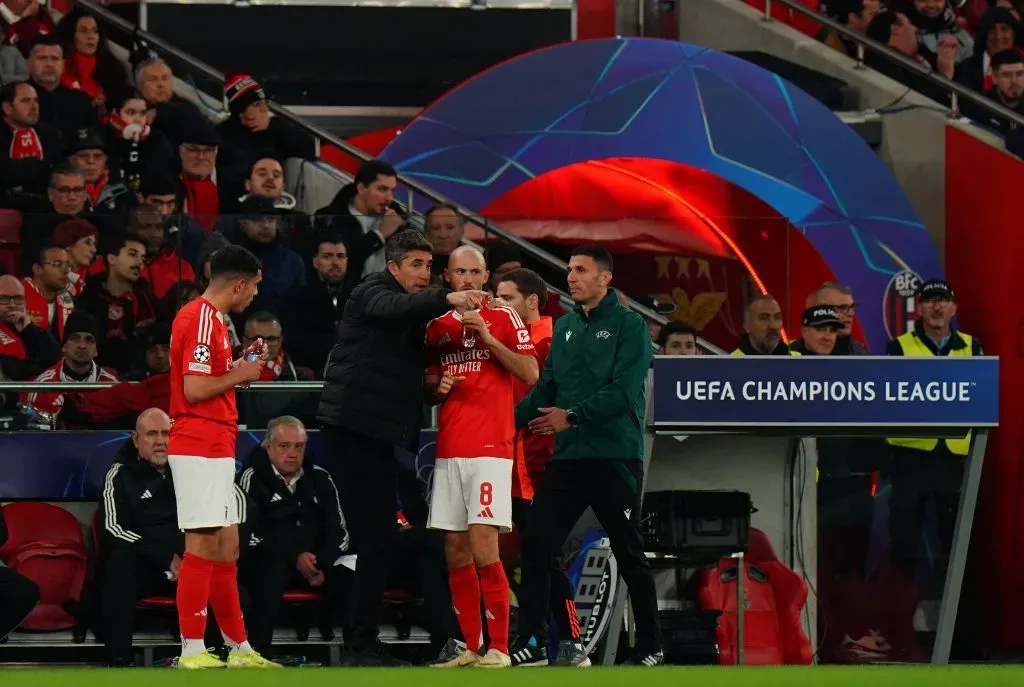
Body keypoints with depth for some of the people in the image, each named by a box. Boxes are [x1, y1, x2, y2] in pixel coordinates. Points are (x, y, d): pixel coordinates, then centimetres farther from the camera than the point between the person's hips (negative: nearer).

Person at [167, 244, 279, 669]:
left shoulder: (208, 318, 18)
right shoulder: (202, 320, -14)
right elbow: (194, 390, -20)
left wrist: (241, 367, 13)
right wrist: (239, 375, -8)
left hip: (214, 447, 11)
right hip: (200, 447, -11)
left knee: (225, 547, 12)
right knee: (204, 546, -10)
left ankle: (238, 648, 16)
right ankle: (192, 650, -9)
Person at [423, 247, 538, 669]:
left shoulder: (503, 318, 3)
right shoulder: (438, 327, 16)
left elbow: (530, 373, -6)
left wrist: (488, 338, -14)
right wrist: (437, 388, 1)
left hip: (490, 448, -5)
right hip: (449, 450, 5)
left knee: (483, 547, -14)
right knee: (455, 552, 3)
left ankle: (499, 648, -11)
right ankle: (469, 647, 9)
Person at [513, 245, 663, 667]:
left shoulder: (628, 326, -5)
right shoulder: (564, 328, 14)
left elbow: (623, 391, -15)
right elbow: (546, 389, 14)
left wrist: (572, 416, -20)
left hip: (615, 457, -6)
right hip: (567, 457, 6)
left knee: (629, 553, 2)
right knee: (536, 545, -2)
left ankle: (650, 647, 11)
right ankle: (528, 641, 2)